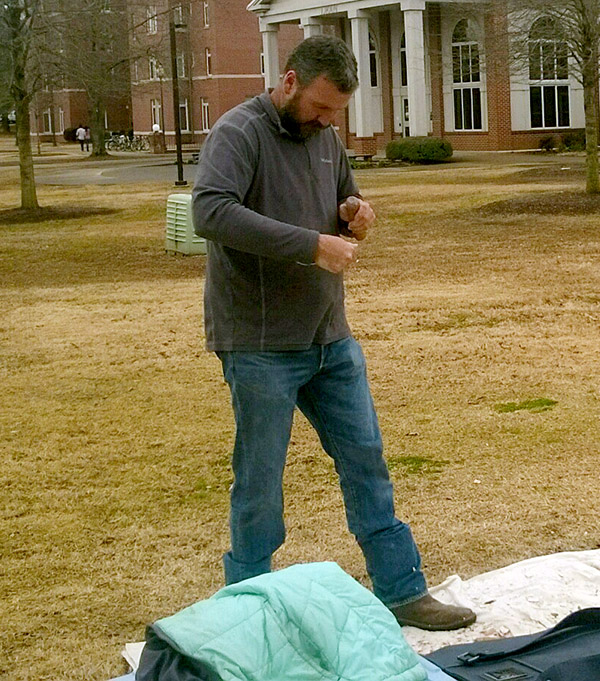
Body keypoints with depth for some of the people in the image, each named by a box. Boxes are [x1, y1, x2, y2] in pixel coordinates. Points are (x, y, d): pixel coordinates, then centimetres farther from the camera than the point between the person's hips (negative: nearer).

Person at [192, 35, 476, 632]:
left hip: (332, 339, 7)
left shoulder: (325, 137, 11)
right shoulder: (238, 132, -12)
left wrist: (355, 214, 2)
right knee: (259, 481, 3)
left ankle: (401, 590, 21)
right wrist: (312, 245, -31)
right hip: (260, 346, -7)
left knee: (366, 461, 10)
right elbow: (211, 212, -29)